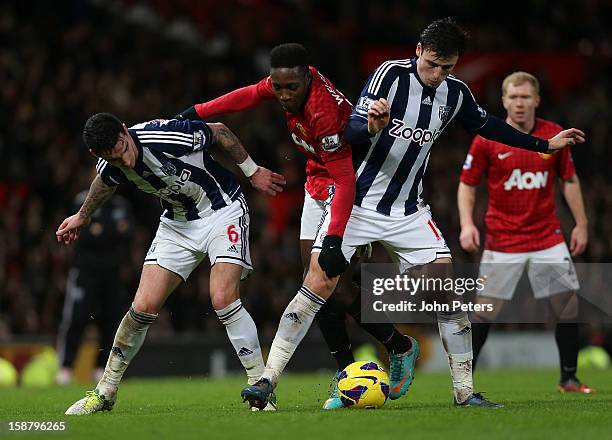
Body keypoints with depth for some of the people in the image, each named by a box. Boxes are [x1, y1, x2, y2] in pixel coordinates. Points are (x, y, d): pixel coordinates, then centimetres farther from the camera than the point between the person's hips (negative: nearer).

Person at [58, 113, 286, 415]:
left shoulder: (166, 136, -32)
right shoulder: (109, 169, -15)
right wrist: (83, 217, 27)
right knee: (143, 307, -5)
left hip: (222, 210, -5)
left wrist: (252, 172, -3)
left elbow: (219, 132, -13)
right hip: (176, 224, 5)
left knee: (223, 299, -23)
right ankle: (105, 392, 12)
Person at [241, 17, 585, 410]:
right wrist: (371, 127, -42)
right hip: (357, 202, -4)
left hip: (408, 211, 4)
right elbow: (351, 132, -19)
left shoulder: (456, 93, 1)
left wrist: (544, 145, 24)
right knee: (319, 285, -14)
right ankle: (268, 379, -9)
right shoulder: (392, 74, -14)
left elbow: (485, 125, 21)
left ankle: (465, 391, 4)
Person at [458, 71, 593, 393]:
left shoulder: (555, 135, 1)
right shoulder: (486, 140, -6)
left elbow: (569, 180, 11)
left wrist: (581, 224, 8)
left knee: (568, 304, 0)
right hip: (502, 241, -2)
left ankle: (569, 378, 13)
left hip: (548, 238, 2)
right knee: (485, 310, -4)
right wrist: (467, 224, -14)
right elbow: (467, 184, 0)